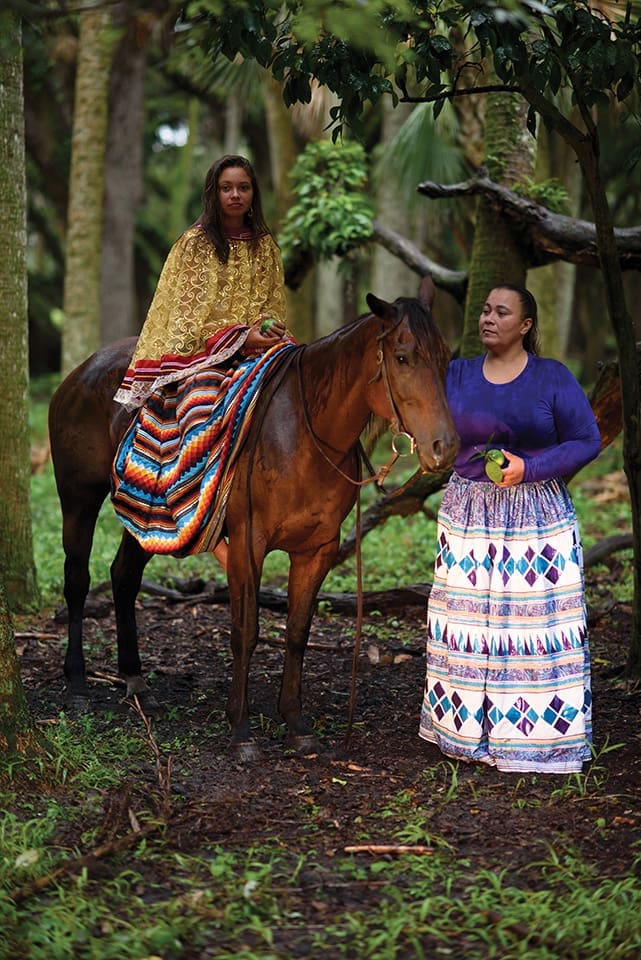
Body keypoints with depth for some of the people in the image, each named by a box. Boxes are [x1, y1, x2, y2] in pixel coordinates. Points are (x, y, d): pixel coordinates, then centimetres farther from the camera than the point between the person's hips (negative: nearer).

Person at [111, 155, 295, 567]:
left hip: (255, 344, 5)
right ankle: (209, 527, -29)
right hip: (203, 346, -4)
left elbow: (274, 305, 16)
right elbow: (191, 312, -5)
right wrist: (239, 336, -16)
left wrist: (268, 328, -7)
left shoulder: (266, 246, 14)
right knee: (203, 408, -30)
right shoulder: (196, 243, 1)